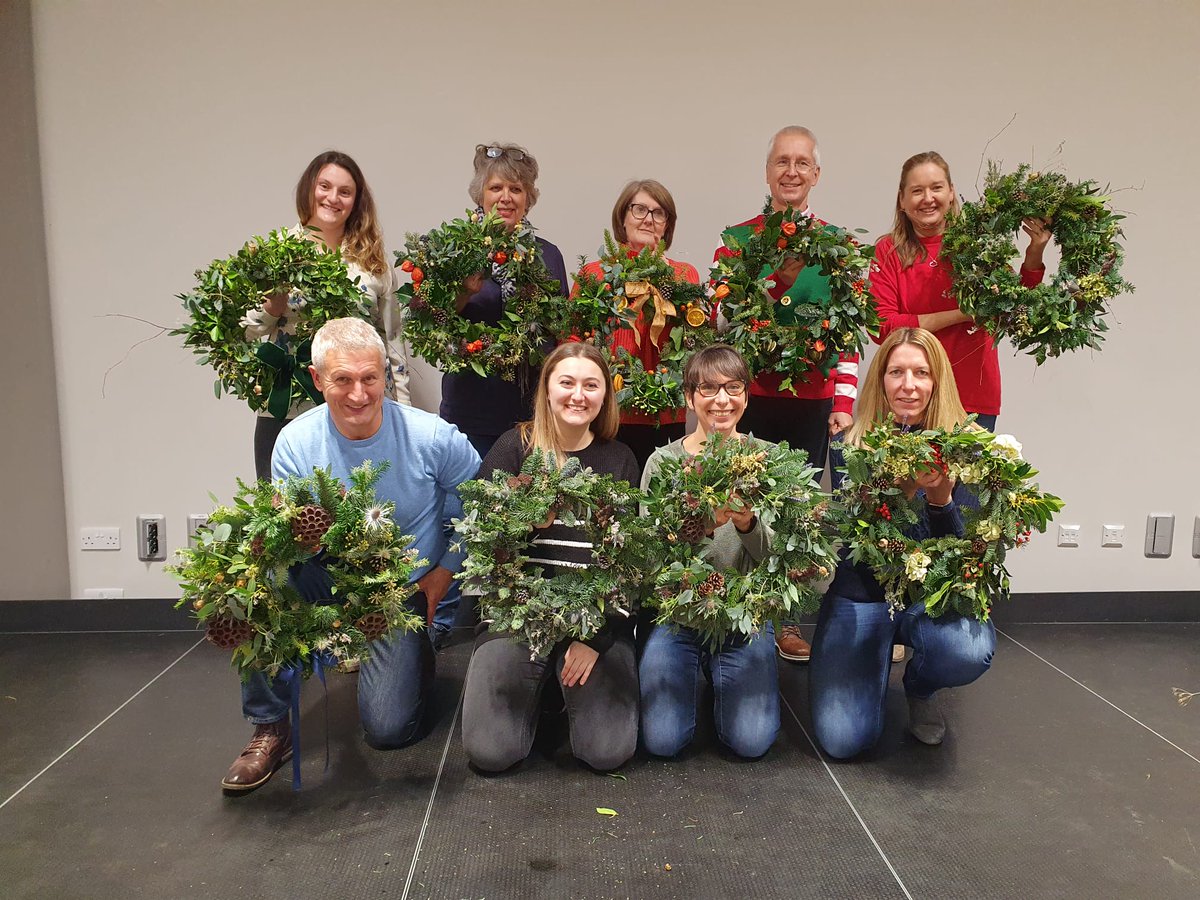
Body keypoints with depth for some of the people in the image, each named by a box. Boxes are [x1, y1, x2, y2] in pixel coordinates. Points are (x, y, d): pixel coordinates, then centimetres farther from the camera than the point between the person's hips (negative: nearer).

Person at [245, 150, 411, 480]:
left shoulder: (373, 260, 9)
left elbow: (393, 337, 11)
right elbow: (244, 331, 4)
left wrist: (401, 410, 7)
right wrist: (271, 309, -16)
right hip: (285, 414, -1)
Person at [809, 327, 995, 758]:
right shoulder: (852, 444, -7)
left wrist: (940, 496, -29)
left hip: (932, 594, 1)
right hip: (859, 597, 0)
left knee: (970, 651, -35)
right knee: (843, 739, -15)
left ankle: (919, 687, 6)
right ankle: (883, 653, 19)